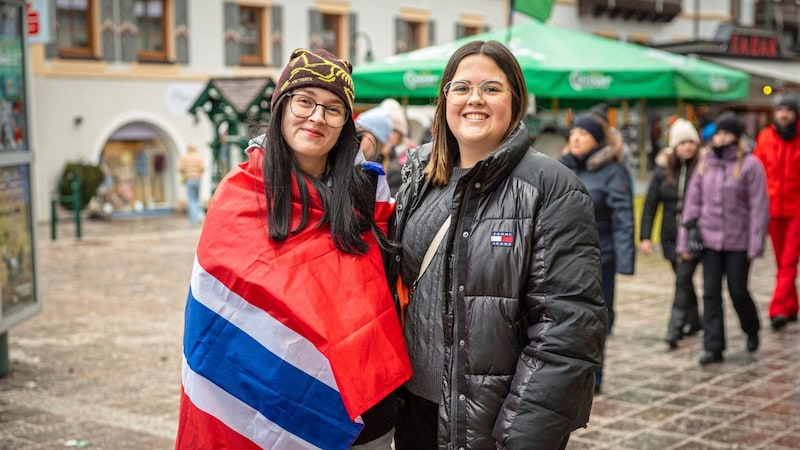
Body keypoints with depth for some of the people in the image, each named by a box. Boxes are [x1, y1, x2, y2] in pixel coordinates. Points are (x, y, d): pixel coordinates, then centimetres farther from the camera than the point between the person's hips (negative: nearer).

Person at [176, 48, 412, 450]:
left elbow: (383, 292, 9)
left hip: (364, 409, 3)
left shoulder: (364, 192, 1)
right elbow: (220, 317, -7)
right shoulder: (241, 194, -7)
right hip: (275, 412, -3)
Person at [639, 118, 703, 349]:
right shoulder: (663, 170, 3)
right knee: (684, 280, 17)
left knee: (683, 280, -11)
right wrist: (645, 236, 0)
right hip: (671, 237, 5)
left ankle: (674, 330, -10)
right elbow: (650, 204, 4)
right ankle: (694, 321, 33)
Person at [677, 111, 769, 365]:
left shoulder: (750, 165, -7)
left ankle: (752, 330, 32)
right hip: (710, 239, 4)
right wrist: (686, 240, 5)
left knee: (738, 291, 3)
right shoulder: (705, 165, 7)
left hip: (738, 240, -4)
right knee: (711, 293, 2)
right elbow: (693, 202, 9)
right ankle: (713, 347, 9)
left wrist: (756, 244, -12)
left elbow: (759, 206, -9)